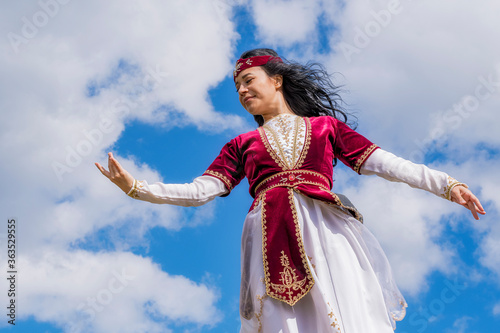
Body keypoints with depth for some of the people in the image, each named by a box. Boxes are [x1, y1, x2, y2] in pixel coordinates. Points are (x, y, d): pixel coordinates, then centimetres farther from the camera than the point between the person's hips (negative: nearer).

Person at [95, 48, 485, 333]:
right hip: (271, 235, 1)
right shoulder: (241, 144, 23)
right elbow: (200, 191, 14)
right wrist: (135, 187, 5)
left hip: (325, 231, -1)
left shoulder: (325, 125, 20)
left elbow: (383, 162, 12)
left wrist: (447, 183, 2)